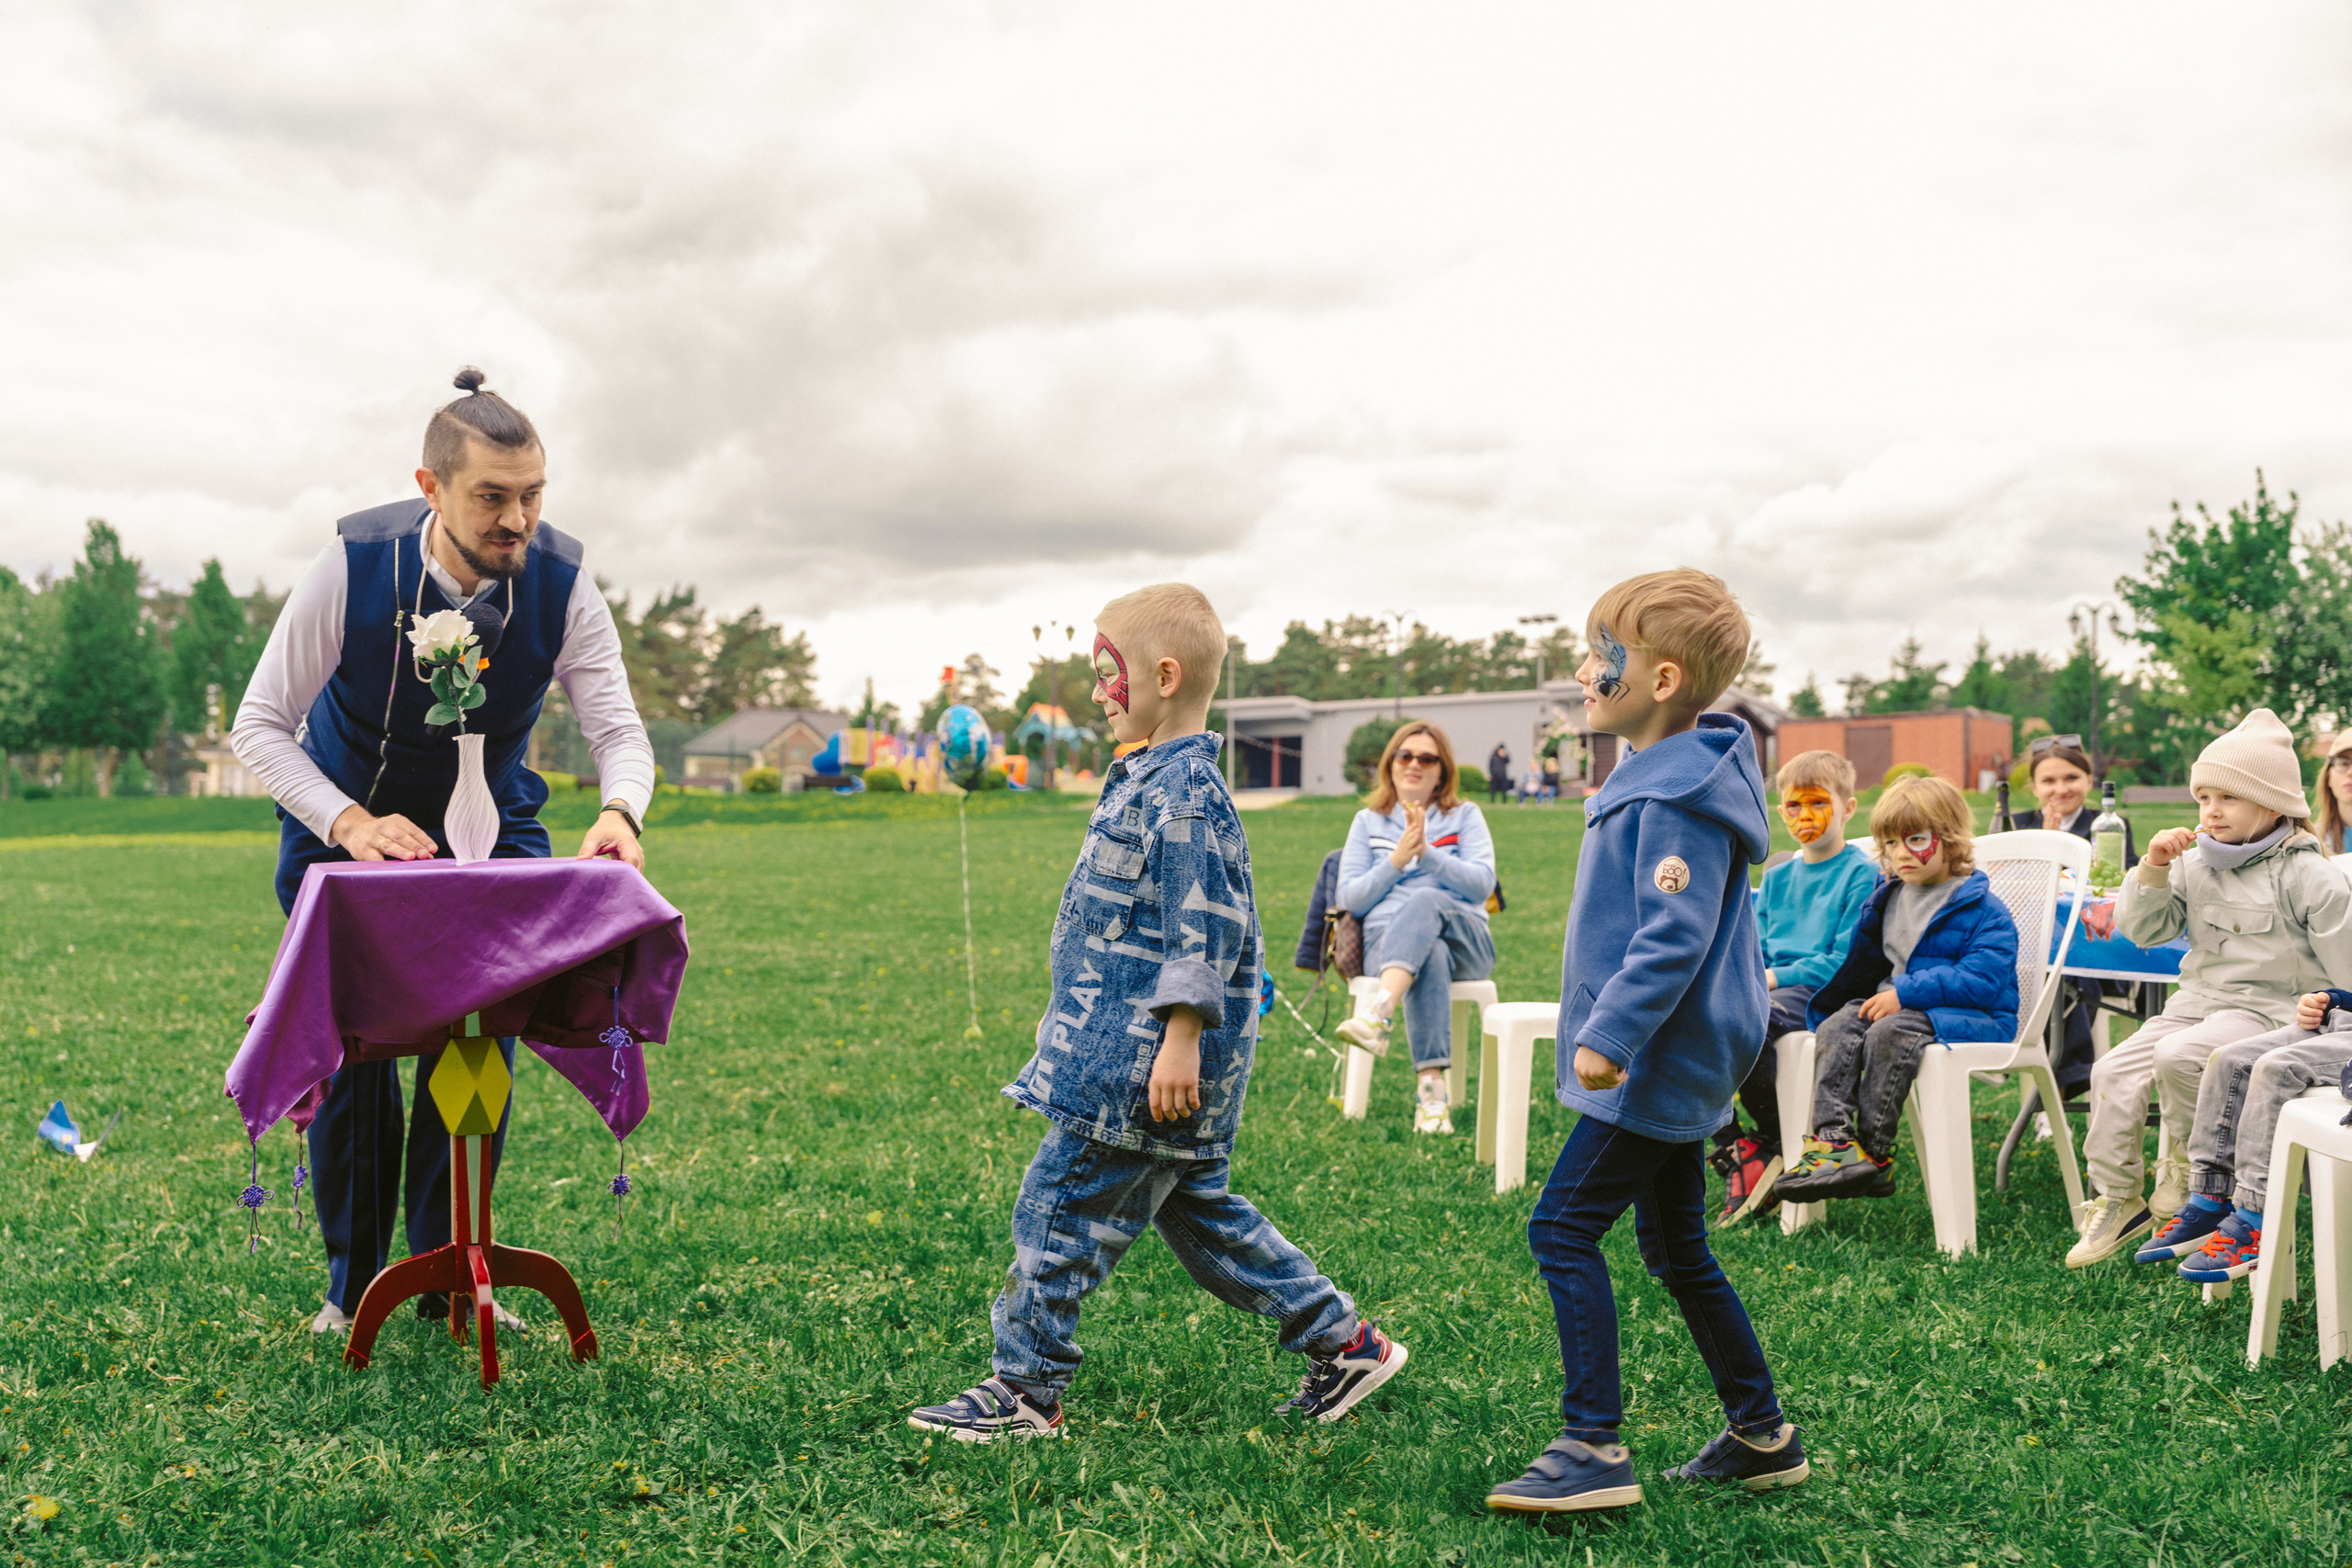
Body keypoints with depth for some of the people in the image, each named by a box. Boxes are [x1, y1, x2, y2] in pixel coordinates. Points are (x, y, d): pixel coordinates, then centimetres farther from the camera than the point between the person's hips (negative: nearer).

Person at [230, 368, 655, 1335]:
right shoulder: (352, 567, -26)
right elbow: (258, 727, -20)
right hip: (344, 825, -1)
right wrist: (349, 824, -35)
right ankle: (354, 1282, 16)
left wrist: (622, 812, -43)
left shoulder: (560, 583, -21)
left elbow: (618, 727, -20)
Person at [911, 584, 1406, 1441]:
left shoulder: (1184, 791, -17)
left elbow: (1206, 929, -22)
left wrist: (1180, 1041, -24)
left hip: (1145, 1057, -11)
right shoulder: (1147, 778, 15)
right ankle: (1343, 1338, 23)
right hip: (1116, 1039, 11)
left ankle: (1025, 1388, 11)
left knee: (1061, 1208, -2)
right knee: (1197, 1209, 16)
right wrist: (1073, 1010, 28)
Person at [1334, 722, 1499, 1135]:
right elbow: (1350, 899, 8)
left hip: (1463, 939, 0)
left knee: (1425, 900, -37)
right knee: (1430, 957, -38)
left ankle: (1376, 1013, -58)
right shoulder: (1368, 822, 19)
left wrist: (1428, 853, -13)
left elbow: (1483, 883, 0)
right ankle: (1431, 1090, -52)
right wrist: (1396, 861, -7)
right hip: (1387, 941, 0)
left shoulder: (1465, 816, 16)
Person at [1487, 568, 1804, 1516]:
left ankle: (1595, 1448, -7)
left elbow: (1675, 938, -27)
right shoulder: (1658, 774, 13)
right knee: (1676, 1250, 17)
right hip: (1669, 1060, 11)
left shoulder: (1680, 797, -20)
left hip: (1656, 1066, -11)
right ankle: (1763, 1437, 27)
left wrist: (1609, 1036, -29)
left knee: (1564, 1230, -9)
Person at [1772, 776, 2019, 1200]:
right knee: (1835, 1027, -20)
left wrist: (1906, 993, -24)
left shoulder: (1984, 911, -7)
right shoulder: (1887, 901, 16)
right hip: (1898, 1004, 7)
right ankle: (1833, 1139, -33)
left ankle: (1873, 1153, -30)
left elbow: (1981, 980, -19)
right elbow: (1866, 965, 30)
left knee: (1890, 1032, -34)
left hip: (1973, 1017, -7)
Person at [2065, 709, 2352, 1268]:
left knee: (2178, 1055, -33)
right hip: (2197, 1001, 6)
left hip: (2268, 1009, -6)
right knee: (2114, 1071, -11)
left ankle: (2188, 1166, -7)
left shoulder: (2307, 875, -7)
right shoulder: (2195, 866, 9)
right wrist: (2153, 871, -5)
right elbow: (2142, 929, 9)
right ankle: (2116, 1201, 1)